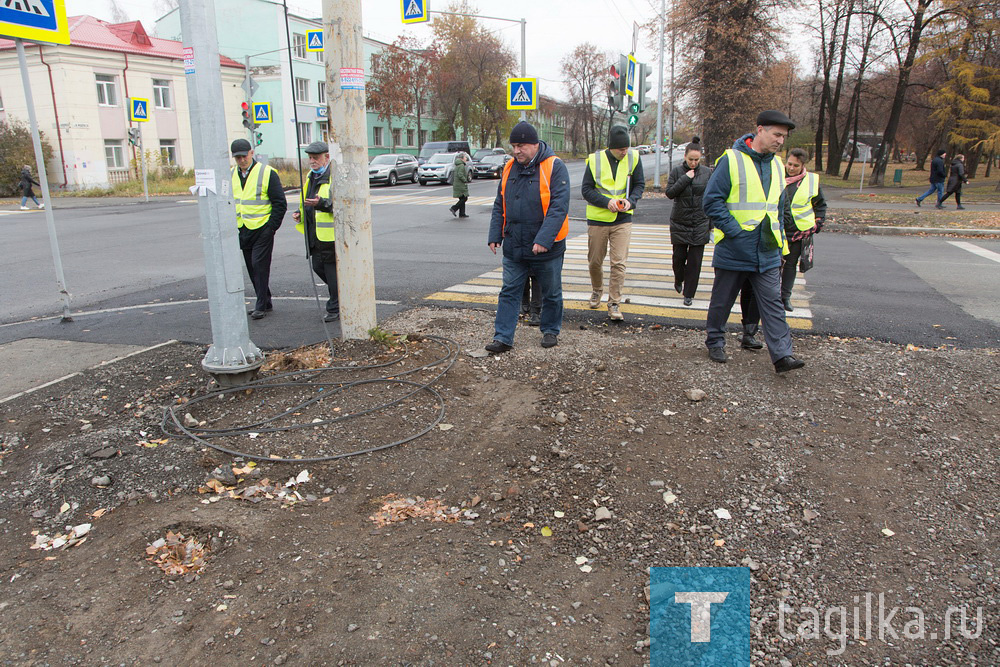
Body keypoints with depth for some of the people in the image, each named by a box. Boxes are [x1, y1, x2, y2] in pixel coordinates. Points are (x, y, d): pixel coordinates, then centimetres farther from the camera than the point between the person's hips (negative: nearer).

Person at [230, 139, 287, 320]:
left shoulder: (267, 173, -7)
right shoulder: (231, 175, 10)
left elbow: (280, 203, -7)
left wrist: (271, 228, -13)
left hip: (262, 229, -6)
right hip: (243, 230, 6)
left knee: (260, 266, -9)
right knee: (252, 269, 10)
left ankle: (261, 306, -3)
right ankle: (265, 303, 20)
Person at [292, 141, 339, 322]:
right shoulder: (311, 176, 17)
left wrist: (322, 203, -34)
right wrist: (300, 214, 10)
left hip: (331, 234, -9)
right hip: (315, 234, 9)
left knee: (332, 270, -3)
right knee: (318, 267, 14)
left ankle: (335, 309, 8)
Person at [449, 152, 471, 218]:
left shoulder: (457, 165, 16)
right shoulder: (461, 165, -15)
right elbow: (460, 175, -24)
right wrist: (465, 181, -15)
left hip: (457, 185, 10)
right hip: (461, 185, -10)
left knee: (462, 199, 12)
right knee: (464, 198, -5)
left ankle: (462, 214, 12)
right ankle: (454, 208, -8)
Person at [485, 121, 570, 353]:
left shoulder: (555, 167, -10)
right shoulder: (510, 168, 7)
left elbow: (559, 207, -18)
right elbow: (499, 206, 13)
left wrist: (544, 239, -26)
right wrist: (495, 236, 4)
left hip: (546, 248, -4)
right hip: (513, 247, 4)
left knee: (551, 293, 11)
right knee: (509, 292, 4)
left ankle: (550, 331, 30)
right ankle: (503, 338, 8)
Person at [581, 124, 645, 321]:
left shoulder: (633, 158, -2)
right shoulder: (595, 160, -7)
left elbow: (640, 185, 6)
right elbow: (586, 189, -5)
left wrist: (631, 201, -14)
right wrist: (606, 202, -19)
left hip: (623, 219, 0)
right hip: (597, 218, 0)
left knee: (619, 263, -7)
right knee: (595, 262, 12)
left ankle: (614, 304, 1)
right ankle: (597, 291, 40)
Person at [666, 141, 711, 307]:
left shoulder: (707, 172, 2)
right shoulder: (677, 171, 0)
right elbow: (669, 192, -10)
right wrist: (685, 178, -18)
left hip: (700, 224, 0)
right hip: (679, 223, 0)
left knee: (695, 260, 0)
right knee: (679, 256, 5)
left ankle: (689, 293, 10)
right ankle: (678, 279, 37)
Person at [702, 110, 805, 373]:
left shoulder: (776, 165, 12)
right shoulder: (731, 160, -9)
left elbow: (778, 209, 21)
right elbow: (711, 200, -12)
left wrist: (780, 245, 15)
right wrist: (735, 230, -16)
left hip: (766, 252, 5)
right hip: (733, 250, -5)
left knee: (773, 302, 0)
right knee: (722, 301, 10)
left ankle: (782, 355, 0)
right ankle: (715, 342, 28)